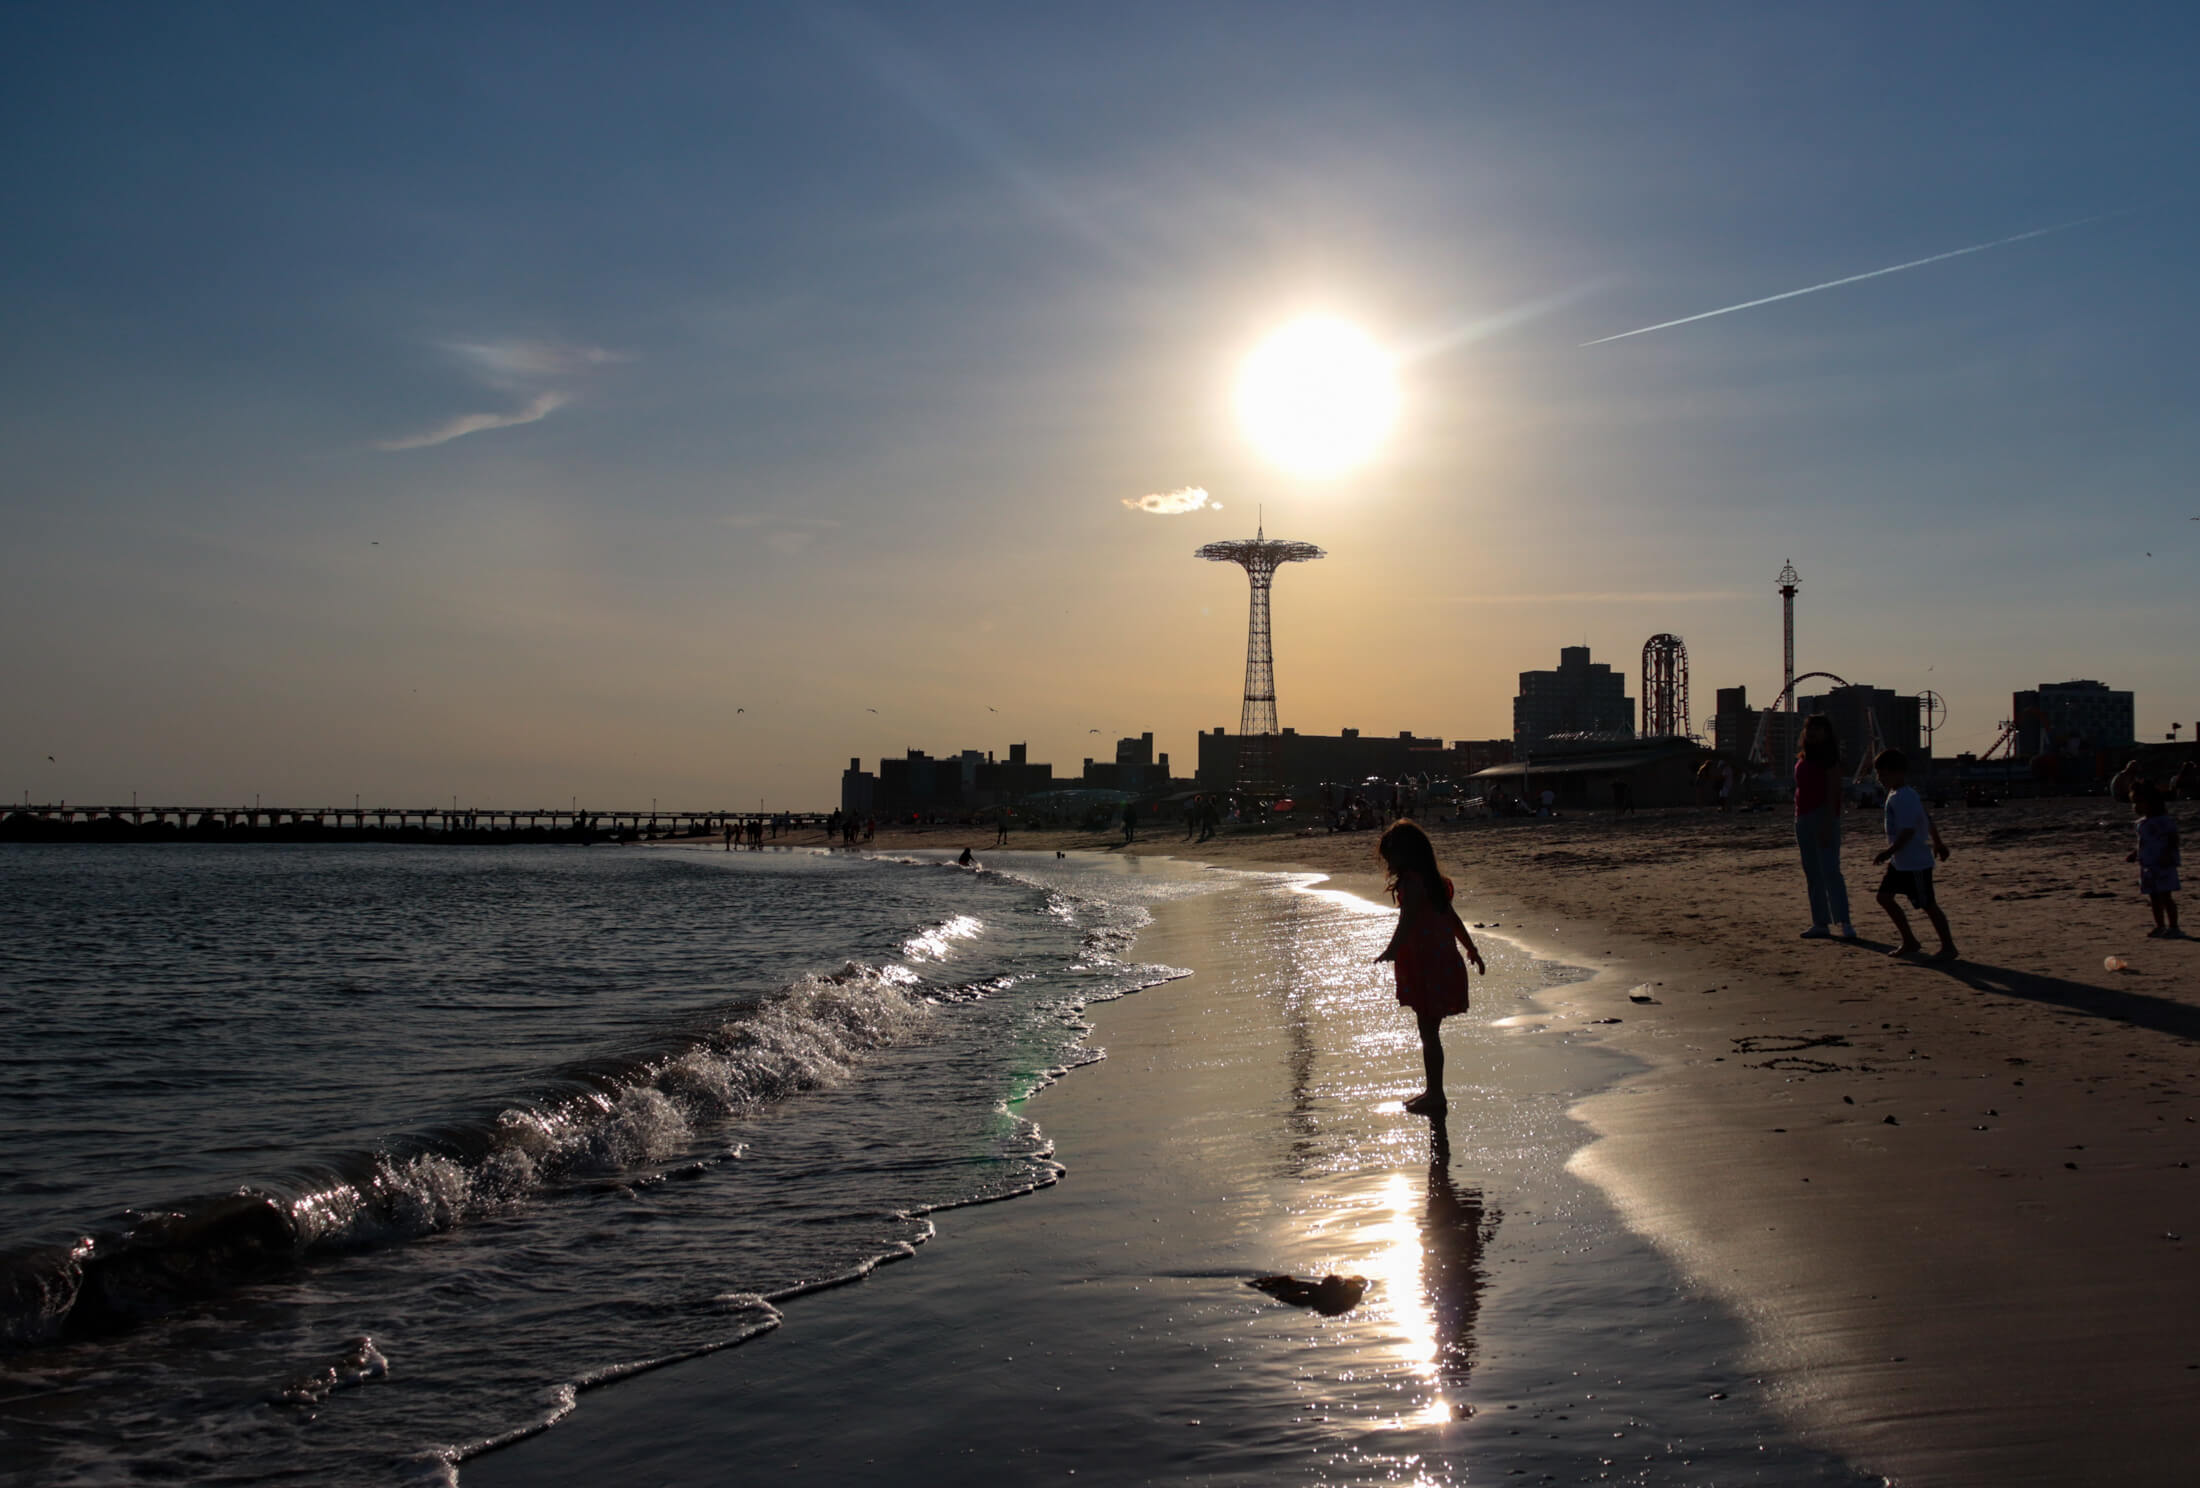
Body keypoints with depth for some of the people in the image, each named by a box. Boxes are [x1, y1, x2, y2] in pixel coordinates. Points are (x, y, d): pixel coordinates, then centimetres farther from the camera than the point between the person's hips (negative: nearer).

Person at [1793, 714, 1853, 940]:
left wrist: (1828, 823, -21)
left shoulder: (1828, 756, -8)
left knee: (1830, 870, -14)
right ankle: (1820, 923, 13)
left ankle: (1844, 923, -15)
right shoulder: (1803, 758, 15)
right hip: (1803, 818, 9)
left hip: (1823, 816, -9)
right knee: (1812, 874, 9)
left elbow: (1833, 791, -14)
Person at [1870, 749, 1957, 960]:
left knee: (1928, 905, -1)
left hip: (1915, 863, -11)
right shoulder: (1895, 795, 11)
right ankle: (1910, 942, 16)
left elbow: (1907, 831, -27)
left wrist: (1888, 852, -24)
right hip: (1900, 862, 11)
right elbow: (1928, 818, 20)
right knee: (1884, 897, 8)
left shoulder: (1904, 798, -21)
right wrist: (1938, 843, 28)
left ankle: (1948, 947, 11)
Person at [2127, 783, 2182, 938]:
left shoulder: (2164, 820, -12)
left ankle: (2173, 927, -3)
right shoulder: (2143, 822, 14)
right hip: (2148, 866, 8)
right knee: (2154, 897, 11)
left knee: (2165, 896, -8)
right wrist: (2134, 854, 15)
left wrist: (2167, 854, -25)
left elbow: (2173, 838, -15)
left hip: (2163, 864, -8)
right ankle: (2160, 927, 20)